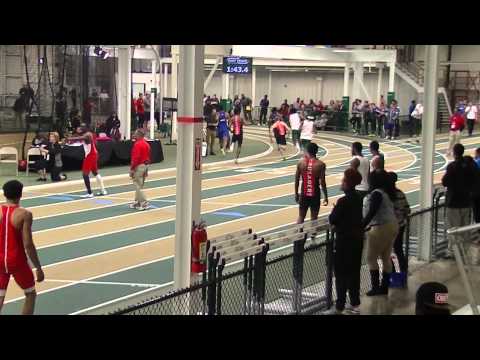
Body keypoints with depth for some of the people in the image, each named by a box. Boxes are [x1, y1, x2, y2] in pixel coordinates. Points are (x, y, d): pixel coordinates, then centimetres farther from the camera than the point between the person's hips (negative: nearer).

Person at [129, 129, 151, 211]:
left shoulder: (137, 144, -17)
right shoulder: (146, 144, 11)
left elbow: (135, 158, -22)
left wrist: (132, 169, -17)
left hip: (139, 166, -9)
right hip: (145, 165, 9)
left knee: (138, 185, -4)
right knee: (140, 185, 15)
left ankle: (144, 203, -6)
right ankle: (137, 202, 21)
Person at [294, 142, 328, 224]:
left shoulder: (301, 163, -4)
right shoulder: (320, 164, -11)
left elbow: (297, 180, 1)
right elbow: (322, 182, -11)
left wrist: (296, 193, 14)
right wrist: (326, 197, -1)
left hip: (304, 194, 2)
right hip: (315, 194, -2)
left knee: (301, 217, 13)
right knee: (314, 218, 7)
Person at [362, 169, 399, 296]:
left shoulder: (376, 193, -18)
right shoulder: (387, 192, 9)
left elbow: (371, 213, -24)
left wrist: (361, 227, -24)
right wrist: (368, 225, 17)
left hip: (381, 228, -9)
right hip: (392, 226, 9)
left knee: (371, 258, 1)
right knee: (386, 258, 13)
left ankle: (375, 287, 1)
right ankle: (384, 287, 19)